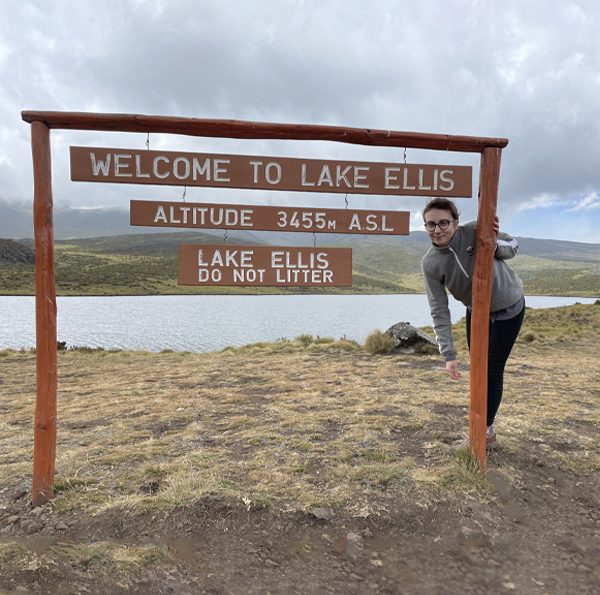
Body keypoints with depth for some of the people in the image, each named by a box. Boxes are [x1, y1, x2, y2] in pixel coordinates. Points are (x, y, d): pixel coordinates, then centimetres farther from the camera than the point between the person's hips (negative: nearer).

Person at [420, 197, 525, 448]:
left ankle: (487, 430, 15)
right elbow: (439, 311, -21)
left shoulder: (476, 231, -26)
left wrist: (494, 245, -33)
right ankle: (482, 425, 32)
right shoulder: (430, 264, -21)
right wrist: (448, 355, -24)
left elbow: (513, 245, -8)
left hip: (508, 307, -2)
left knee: (493, 370, -2)